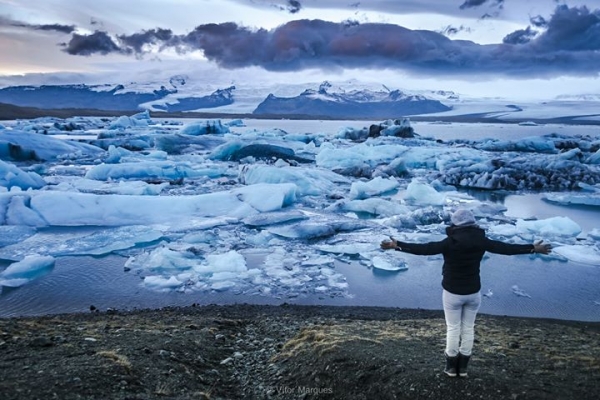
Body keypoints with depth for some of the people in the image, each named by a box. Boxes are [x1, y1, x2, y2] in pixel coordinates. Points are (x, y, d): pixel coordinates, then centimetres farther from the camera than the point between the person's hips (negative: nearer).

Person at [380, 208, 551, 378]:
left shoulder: (450, 242, -19)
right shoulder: (481, 241, -7)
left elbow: (424, 248, -24)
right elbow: (506, 248, 0)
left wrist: (397, 245, -23)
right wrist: (533, 248, 12)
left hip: (452, 293, -3)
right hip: (473, 292, 4)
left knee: (453, 328, 8)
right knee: (468, 328, 14)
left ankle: (452, 366, 19)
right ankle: (463, 366, 23)